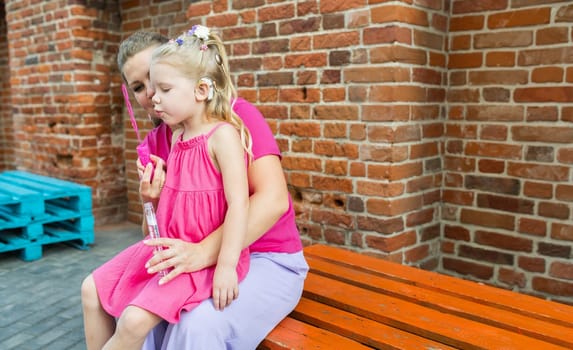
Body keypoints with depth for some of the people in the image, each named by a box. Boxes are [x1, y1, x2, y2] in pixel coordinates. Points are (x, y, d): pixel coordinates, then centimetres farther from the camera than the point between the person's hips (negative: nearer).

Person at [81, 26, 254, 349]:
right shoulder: (178, 137, 8)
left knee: (135, 320, -20)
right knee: (94, 286, 13)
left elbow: (239, 203, -23)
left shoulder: (223, 135, -18)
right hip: (172, 247, 9)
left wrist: (226, 266, -24)